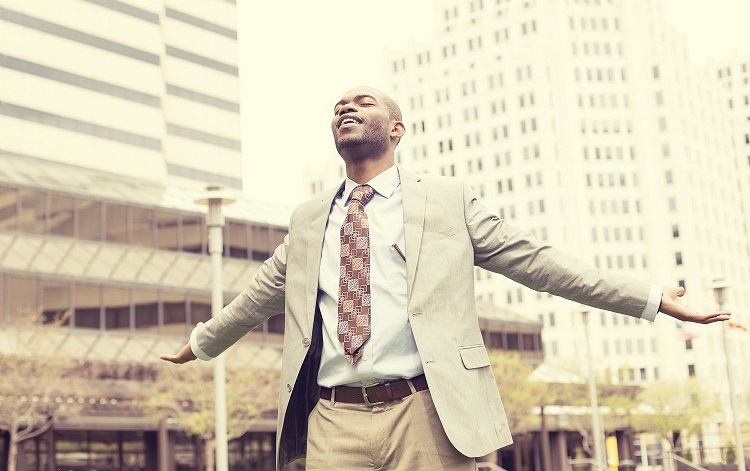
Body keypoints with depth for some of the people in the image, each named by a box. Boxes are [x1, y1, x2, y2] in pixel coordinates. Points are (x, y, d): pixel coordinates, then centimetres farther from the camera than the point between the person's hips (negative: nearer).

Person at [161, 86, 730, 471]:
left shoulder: (449, 200, 10)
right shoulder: (308, 220, 19)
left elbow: (534, 260, 8)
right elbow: (259, 295, 32)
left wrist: (652, 299, 6)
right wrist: (202, 343, 42)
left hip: (427, 415, -2)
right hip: (332, 423, 3)